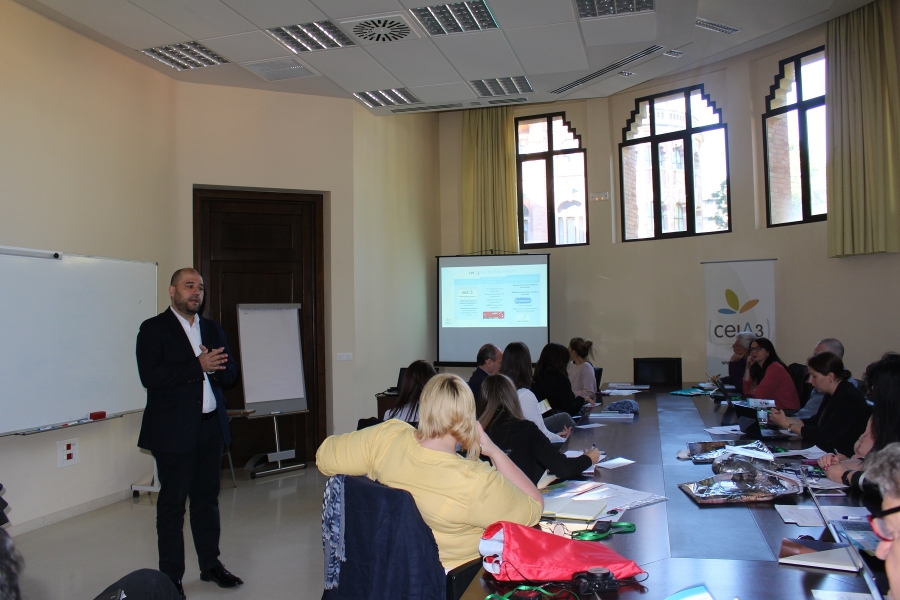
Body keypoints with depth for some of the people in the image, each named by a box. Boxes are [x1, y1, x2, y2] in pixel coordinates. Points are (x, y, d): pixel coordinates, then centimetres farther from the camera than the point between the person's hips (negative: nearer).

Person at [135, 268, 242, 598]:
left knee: (207, 499, 14)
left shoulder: (212, 329, 13)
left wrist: (214, 367, -13)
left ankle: (211, 564, 27)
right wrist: (197, 366, -22)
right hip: (174, 431, -5)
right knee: (172, 503, 4)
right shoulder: (153, 329, -5)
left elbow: (230, 372, 9)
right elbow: (150, 376, -17)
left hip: (210, 426, 5)